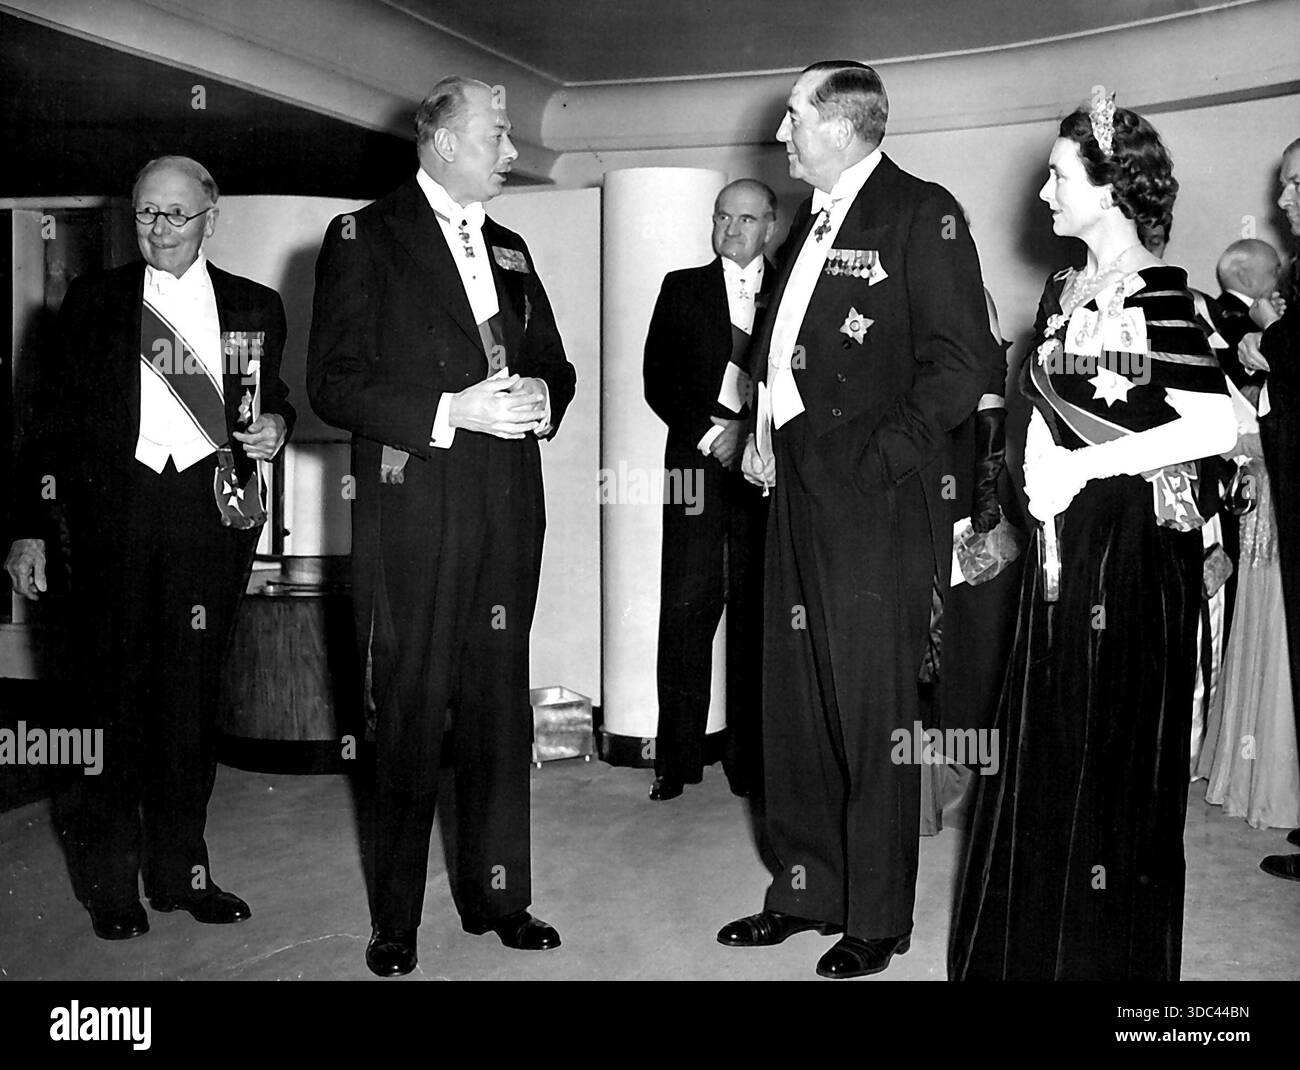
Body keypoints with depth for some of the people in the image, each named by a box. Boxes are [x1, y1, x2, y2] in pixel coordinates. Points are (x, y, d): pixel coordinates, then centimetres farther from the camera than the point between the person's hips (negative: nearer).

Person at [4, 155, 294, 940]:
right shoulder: (93, 302, 8)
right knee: (112, 693, 2)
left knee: (193, 696, 6)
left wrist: (274, 429, -2)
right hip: (115, 513, -1)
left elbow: (273, 404, 22)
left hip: (213, 514, 1)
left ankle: (180, 868, 18)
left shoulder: (256, 308, 12)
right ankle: (109, 879, 15)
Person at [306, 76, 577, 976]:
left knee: (499, 707, 9)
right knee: (411, 714, 1)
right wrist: (452, 411, -18)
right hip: (414, 509, -5)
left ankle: (496, 894, 22)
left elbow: (554, 363, 22)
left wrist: (542, 397, -2)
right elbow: (333, 384, -8)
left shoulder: (510, 249, 19)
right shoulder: (365, 238, 0)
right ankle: (397, 921, 14)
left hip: (508, 507, 5)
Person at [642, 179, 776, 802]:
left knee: (757, 611, -1)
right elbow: (658, 379, 6)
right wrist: (709, 433, -5)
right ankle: (677, 758, 3)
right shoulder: (682, 289, 14)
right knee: (687, 606, -3)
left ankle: (750, 756, 7)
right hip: (696, 459, 0)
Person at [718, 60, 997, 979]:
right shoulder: (814, 222, 18)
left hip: (874, 500, -8)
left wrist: (884, 456, -15)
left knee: (872, 716, 1)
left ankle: (878, 921, 16)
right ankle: (806, 892, 28)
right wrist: (765, 437, 8)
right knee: (796, 706, 13)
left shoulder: (922, 214, -8)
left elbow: (964, 362, -14)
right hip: (800, 492, 8)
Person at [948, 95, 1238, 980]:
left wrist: (1083, 468, -18)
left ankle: (1114, 949, 21)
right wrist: (1040, 475, -1)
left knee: (1115, 752, 4)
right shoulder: (1064, 291, 11)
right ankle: (1034, 945, 27)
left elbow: (1217, 427, -21)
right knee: (1044, 750, 12)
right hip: (1061, 545, 7)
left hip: (1133, 546, -7)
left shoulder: (1157, 295, -12)